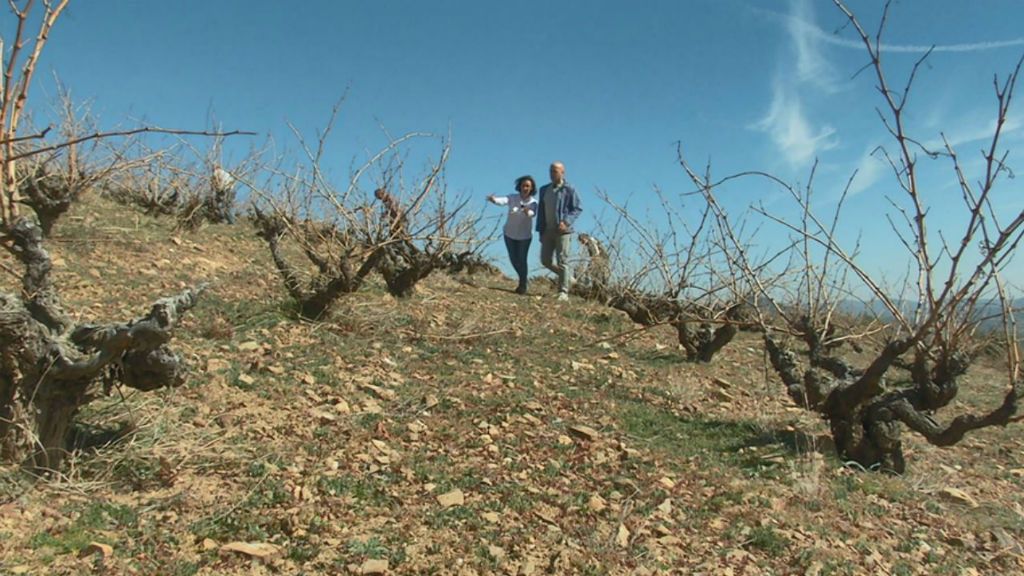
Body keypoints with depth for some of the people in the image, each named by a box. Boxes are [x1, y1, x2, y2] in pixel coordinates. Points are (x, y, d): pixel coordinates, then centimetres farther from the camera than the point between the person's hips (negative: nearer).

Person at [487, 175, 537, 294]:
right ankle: (523, 279, 35)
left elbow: (532, 212, -31)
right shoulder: (512, 198, -8)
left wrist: (528, 212, -56)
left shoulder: (533, 202, -9)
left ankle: (523, 285, 12)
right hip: (510, 233, 2)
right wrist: (494, 199, -53)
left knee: (522, 259, -5)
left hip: (525, 235, -2)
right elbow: (503, 200, -29)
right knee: (513, 258, 10)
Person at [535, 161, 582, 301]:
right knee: (545, 261, 5)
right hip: (548, 230, 6)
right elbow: (540, 211, 15)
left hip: (563, 231, -6)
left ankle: (563, 292, -3)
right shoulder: (544, 189, 13)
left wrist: (566, 222, -20)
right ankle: (567, 276, 26)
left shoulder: (569, 190, -3)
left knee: (562, 261, -7)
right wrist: (541, 231, 9)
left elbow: (578, 208, -5)